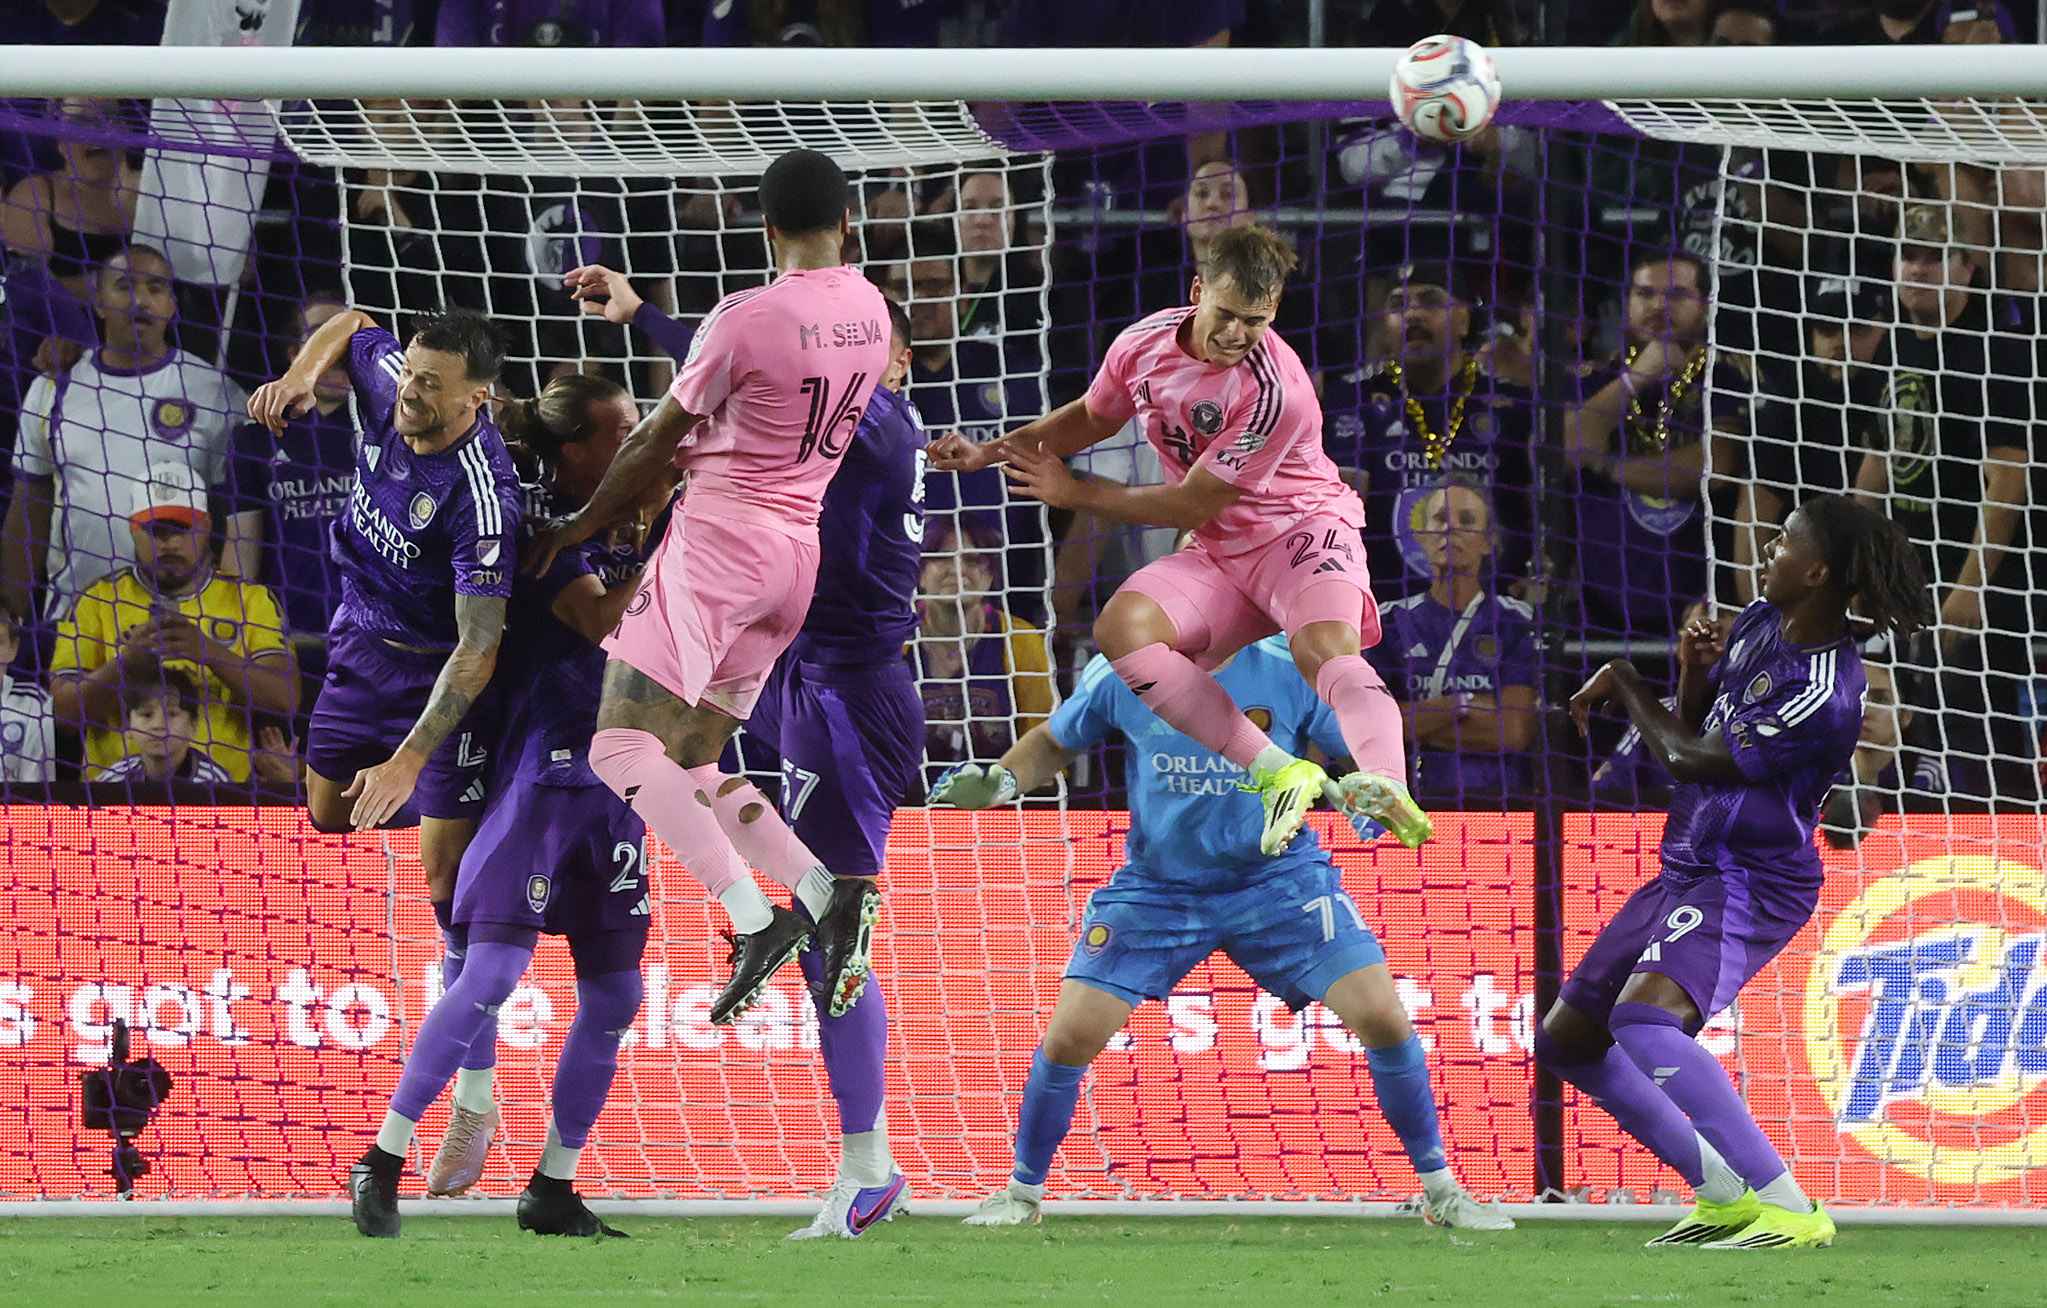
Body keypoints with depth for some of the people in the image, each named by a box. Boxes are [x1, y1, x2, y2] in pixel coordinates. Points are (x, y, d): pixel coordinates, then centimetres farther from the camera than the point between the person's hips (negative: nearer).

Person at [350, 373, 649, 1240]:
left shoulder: (630, 529, 12)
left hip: (616, 779, 7)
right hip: (543, 769, -7)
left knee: (614, 995, 7)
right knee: (493, 969, -17)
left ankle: (553, 1190, 16)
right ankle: (382, 1163, -14)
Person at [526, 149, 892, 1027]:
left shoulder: (747, 319, -13)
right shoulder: (872, 312, 8)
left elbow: (657, 442, -3)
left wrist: (579, 526, 11)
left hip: (722, 529, -8)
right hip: (803, 552, 8)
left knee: (622, 749, -11)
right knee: (690, 766, 13)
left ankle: (754, 919, -26)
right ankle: (823, 891, -7)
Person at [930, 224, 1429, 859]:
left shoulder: (1274, 391, -25)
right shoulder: (1146, 343, -4)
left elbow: (1192, 505, -17)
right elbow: (1091, 417, 20)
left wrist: (1076, 494, -8)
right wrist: (990, 453, 13)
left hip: (1301, 531, -6)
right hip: (1219, 554, 6)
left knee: (1325, 648, -37)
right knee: (1121, 627, -22)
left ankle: (1383, 787, -60)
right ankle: (1278, 772, -30)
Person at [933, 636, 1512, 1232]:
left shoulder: (1288, 670, -14)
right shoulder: (1123, 673, -10)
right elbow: (1055, 743, 9)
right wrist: (999, 783, -10)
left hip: (1279, 877, -1)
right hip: (1157, 886, 1)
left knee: (1382, 1016, -13)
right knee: (1070, 1035, -10)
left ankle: (1440, 1189, 5)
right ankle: (1021, 1193, 14)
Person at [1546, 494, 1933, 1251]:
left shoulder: (1822, 695, -25)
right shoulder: (1760, 623, 4)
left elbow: (1691, 759, -18)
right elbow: (1698, 727, 15)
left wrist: (1624, 685, -2)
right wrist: (1693, 673, -7)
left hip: (1751, 883, -10)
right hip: (1688, 871, 10)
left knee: (1642, 1017, -35)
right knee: (1566, 1040, 13)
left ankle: (1790, 1211, -33)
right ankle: (1723, 1194, 20)